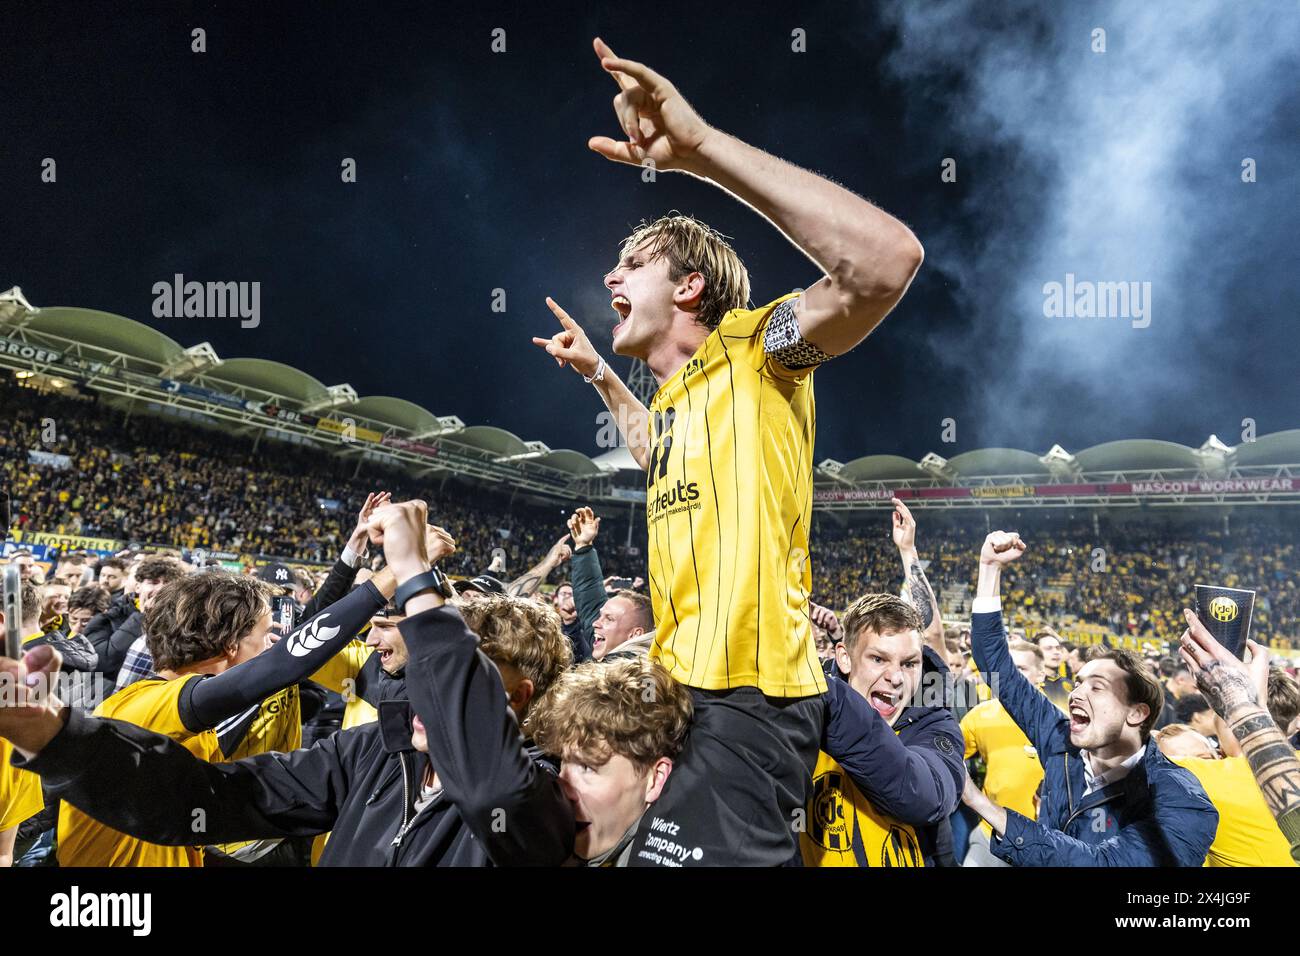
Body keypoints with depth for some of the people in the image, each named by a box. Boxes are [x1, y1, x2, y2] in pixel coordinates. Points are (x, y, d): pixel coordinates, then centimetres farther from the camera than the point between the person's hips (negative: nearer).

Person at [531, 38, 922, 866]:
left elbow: (888, 259, -27)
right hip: (687, 688, 10)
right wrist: (599, 375, 40)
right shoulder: (679, 394, 21)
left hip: (744, 697, -10)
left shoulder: (747, 348, -7)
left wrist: (701, 146, -28)